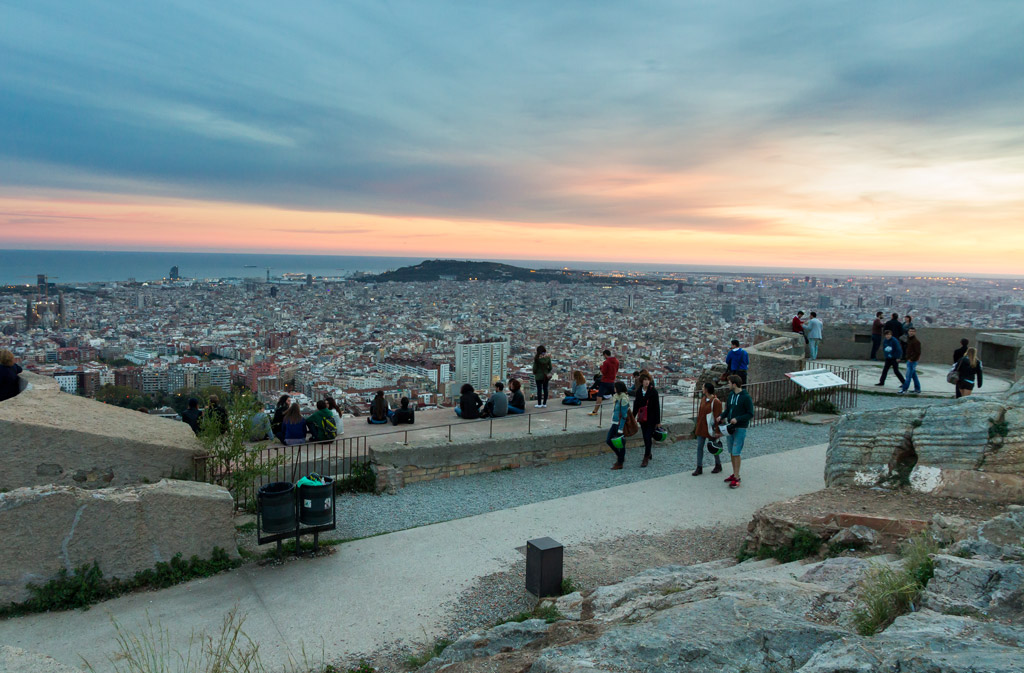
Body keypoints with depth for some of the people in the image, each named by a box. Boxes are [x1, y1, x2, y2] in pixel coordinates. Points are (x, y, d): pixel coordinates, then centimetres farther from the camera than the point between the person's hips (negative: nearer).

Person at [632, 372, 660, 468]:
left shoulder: (653, 391, -11)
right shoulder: (639, 391, 3)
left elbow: (657, 407, -9)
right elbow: (636, 405, 12)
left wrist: (658, 421, -10)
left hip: (651, 418, -5)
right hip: (642, 418, 5)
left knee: (648, 438, -7)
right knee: (645, 437, 14)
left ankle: (646, 458, -3)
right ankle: (648, 454, 33)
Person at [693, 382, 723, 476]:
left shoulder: (716, 402, -18)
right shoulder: (703, 399, 7)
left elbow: (718, 417, -17)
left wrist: (717, 431, -17)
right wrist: (697, 426, 17)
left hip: (710, 429, -7)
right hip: (701, 428, 7)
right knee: (699, 447, 4)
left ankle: (718, 465, 28)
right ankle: (699, 468, 10)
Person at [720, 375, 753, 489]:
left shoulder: (746, 397, -15)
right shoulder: (731, 394, 7)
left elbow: (750, 414, -13)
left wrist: (737, 419, -24)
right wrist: (722, 416, -3)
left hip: (740, 428, -7)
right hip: (730, 427, 7)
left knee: (736, 453, -8)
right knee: (731, 452, 12)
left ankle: (736, 478, -2)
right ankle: (735, 474, 23)